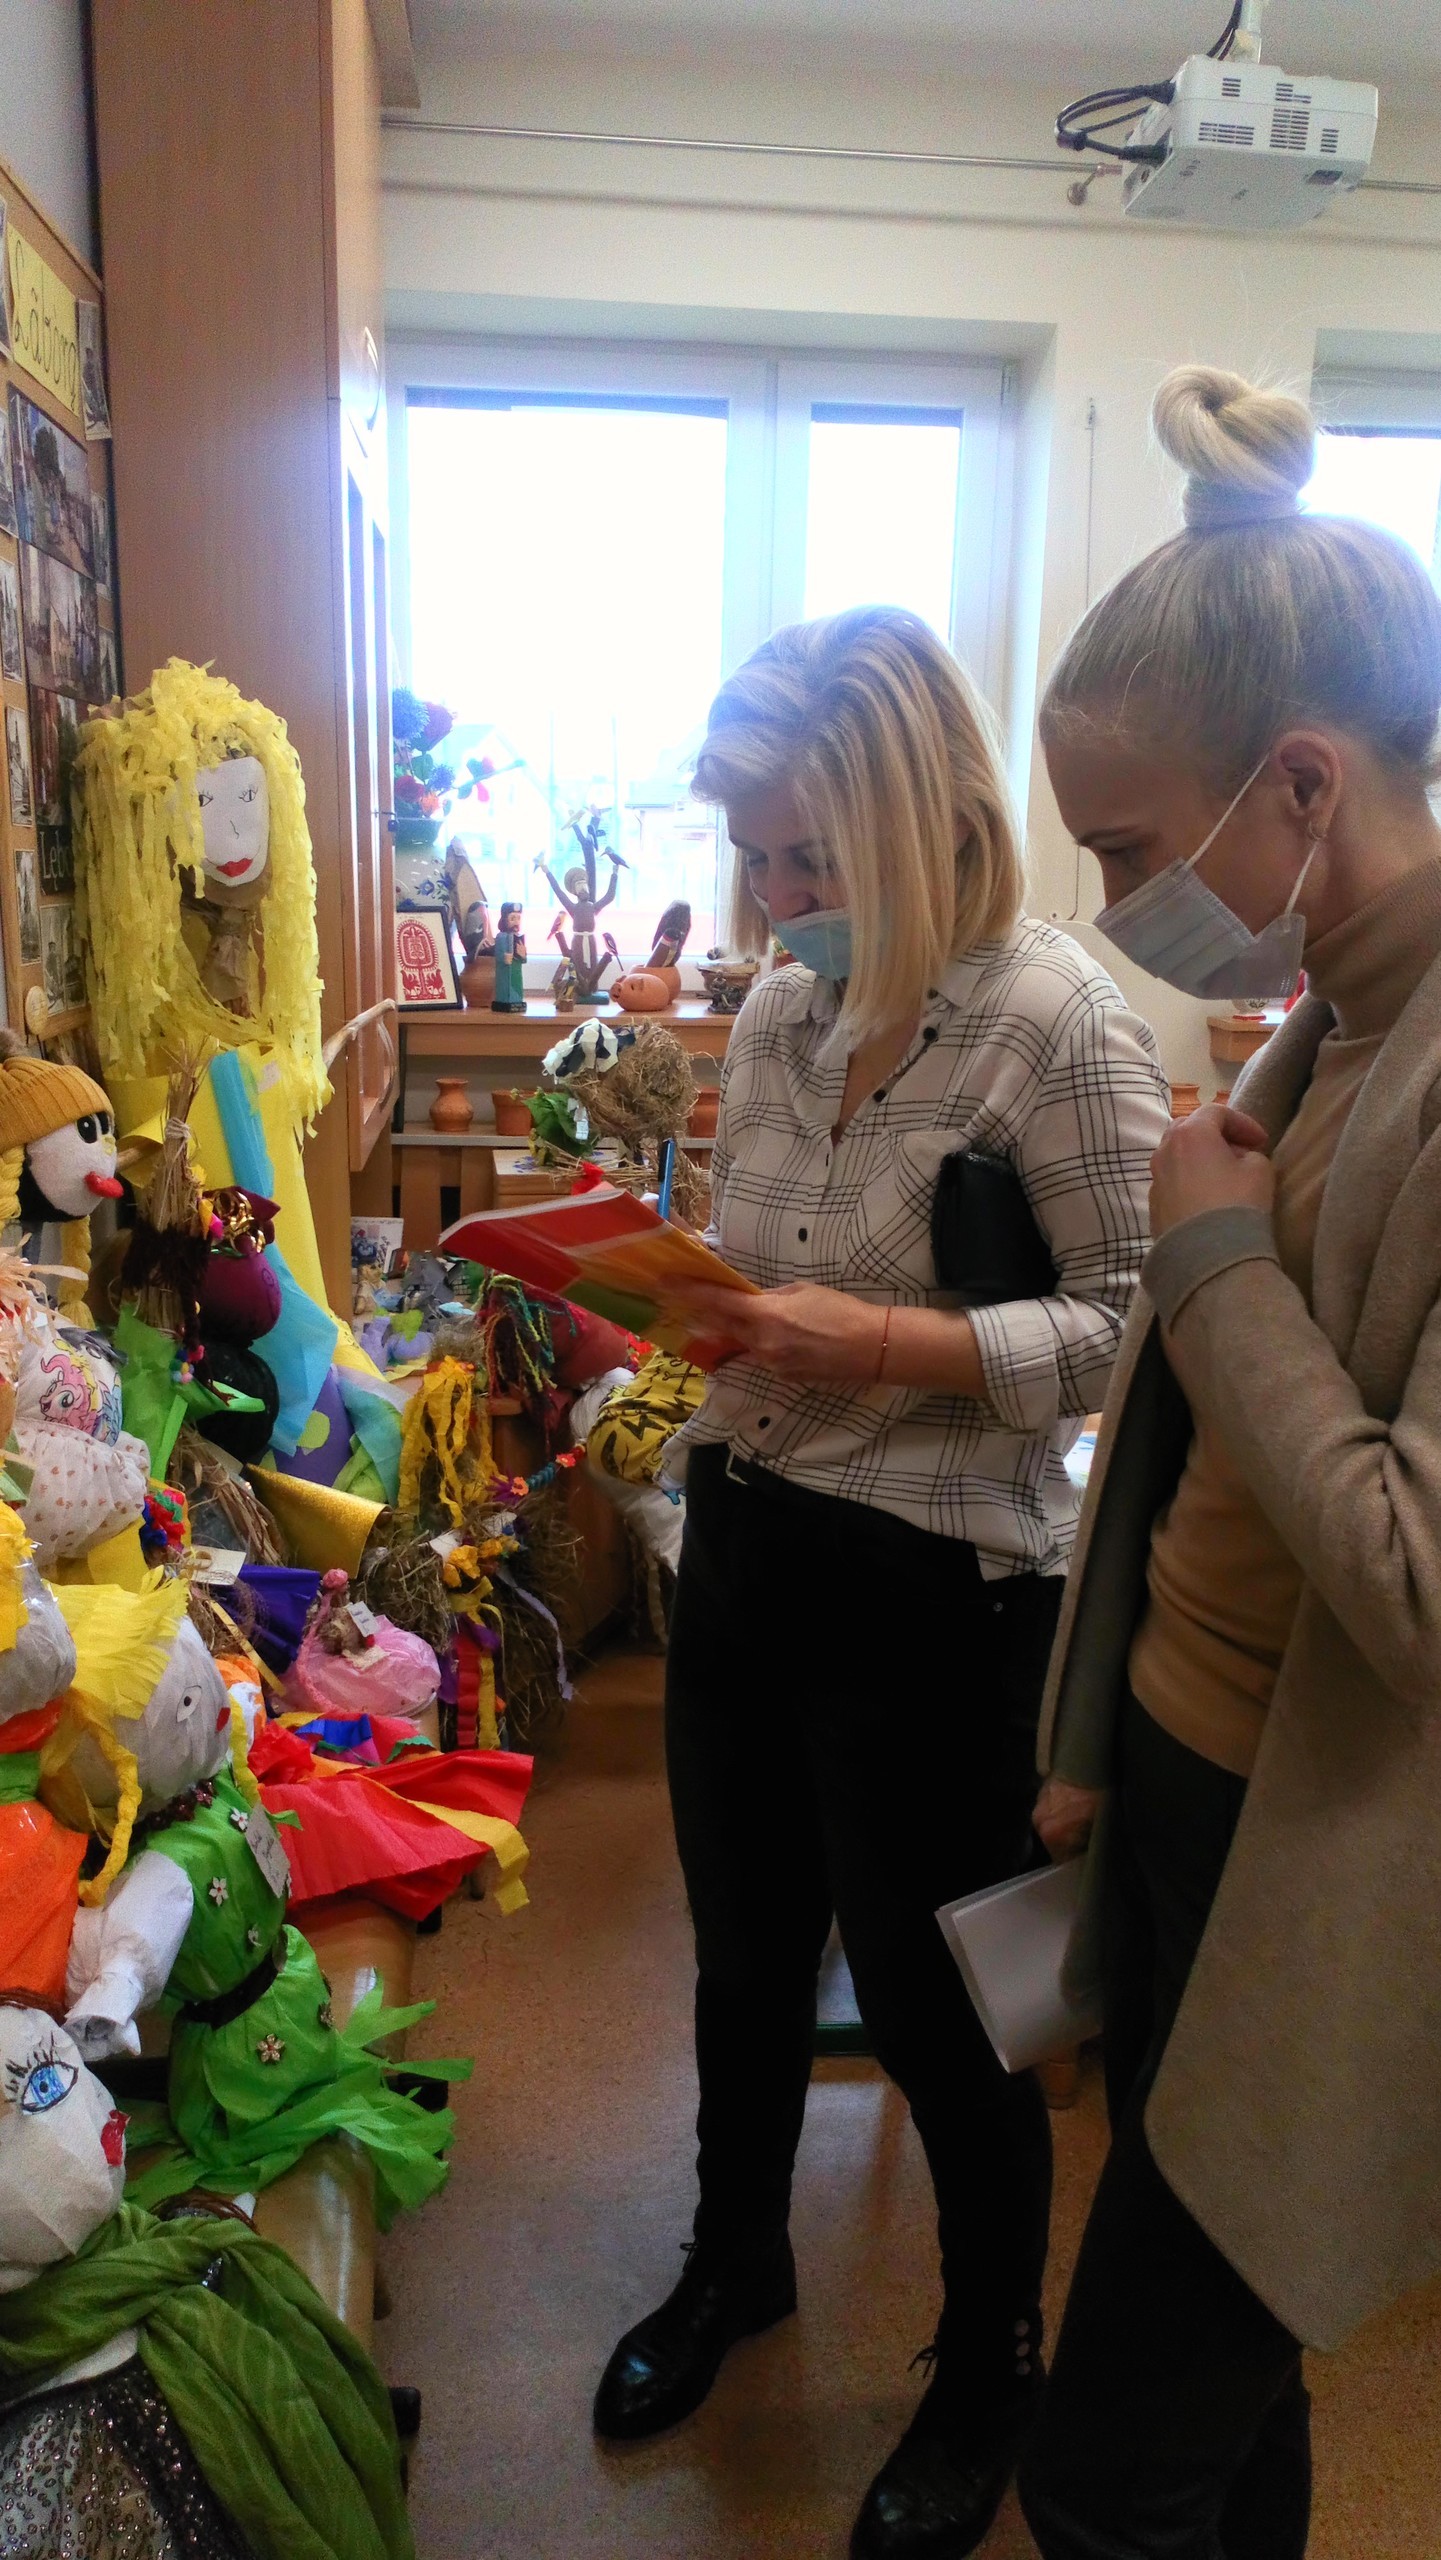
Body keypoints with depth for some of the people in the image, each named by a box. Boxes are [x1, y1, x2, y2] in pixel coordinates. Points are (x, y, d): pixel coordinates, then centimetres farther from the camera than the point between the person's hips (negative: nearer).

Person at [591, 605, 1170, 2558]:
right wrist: (682, 1291, -4)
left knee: (935, 2010, 12)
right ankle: (738, 2258, 52)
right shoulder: (778, 1019, 4)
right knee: (744, 1955, 23)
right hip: (746, 1544, 6)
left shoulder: (1058, 1023, -16)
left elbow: (1131, 1326, -16)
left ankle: (990, 2374, 42)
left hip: (932, 1591, -6)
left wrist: (888, 1342, -24)